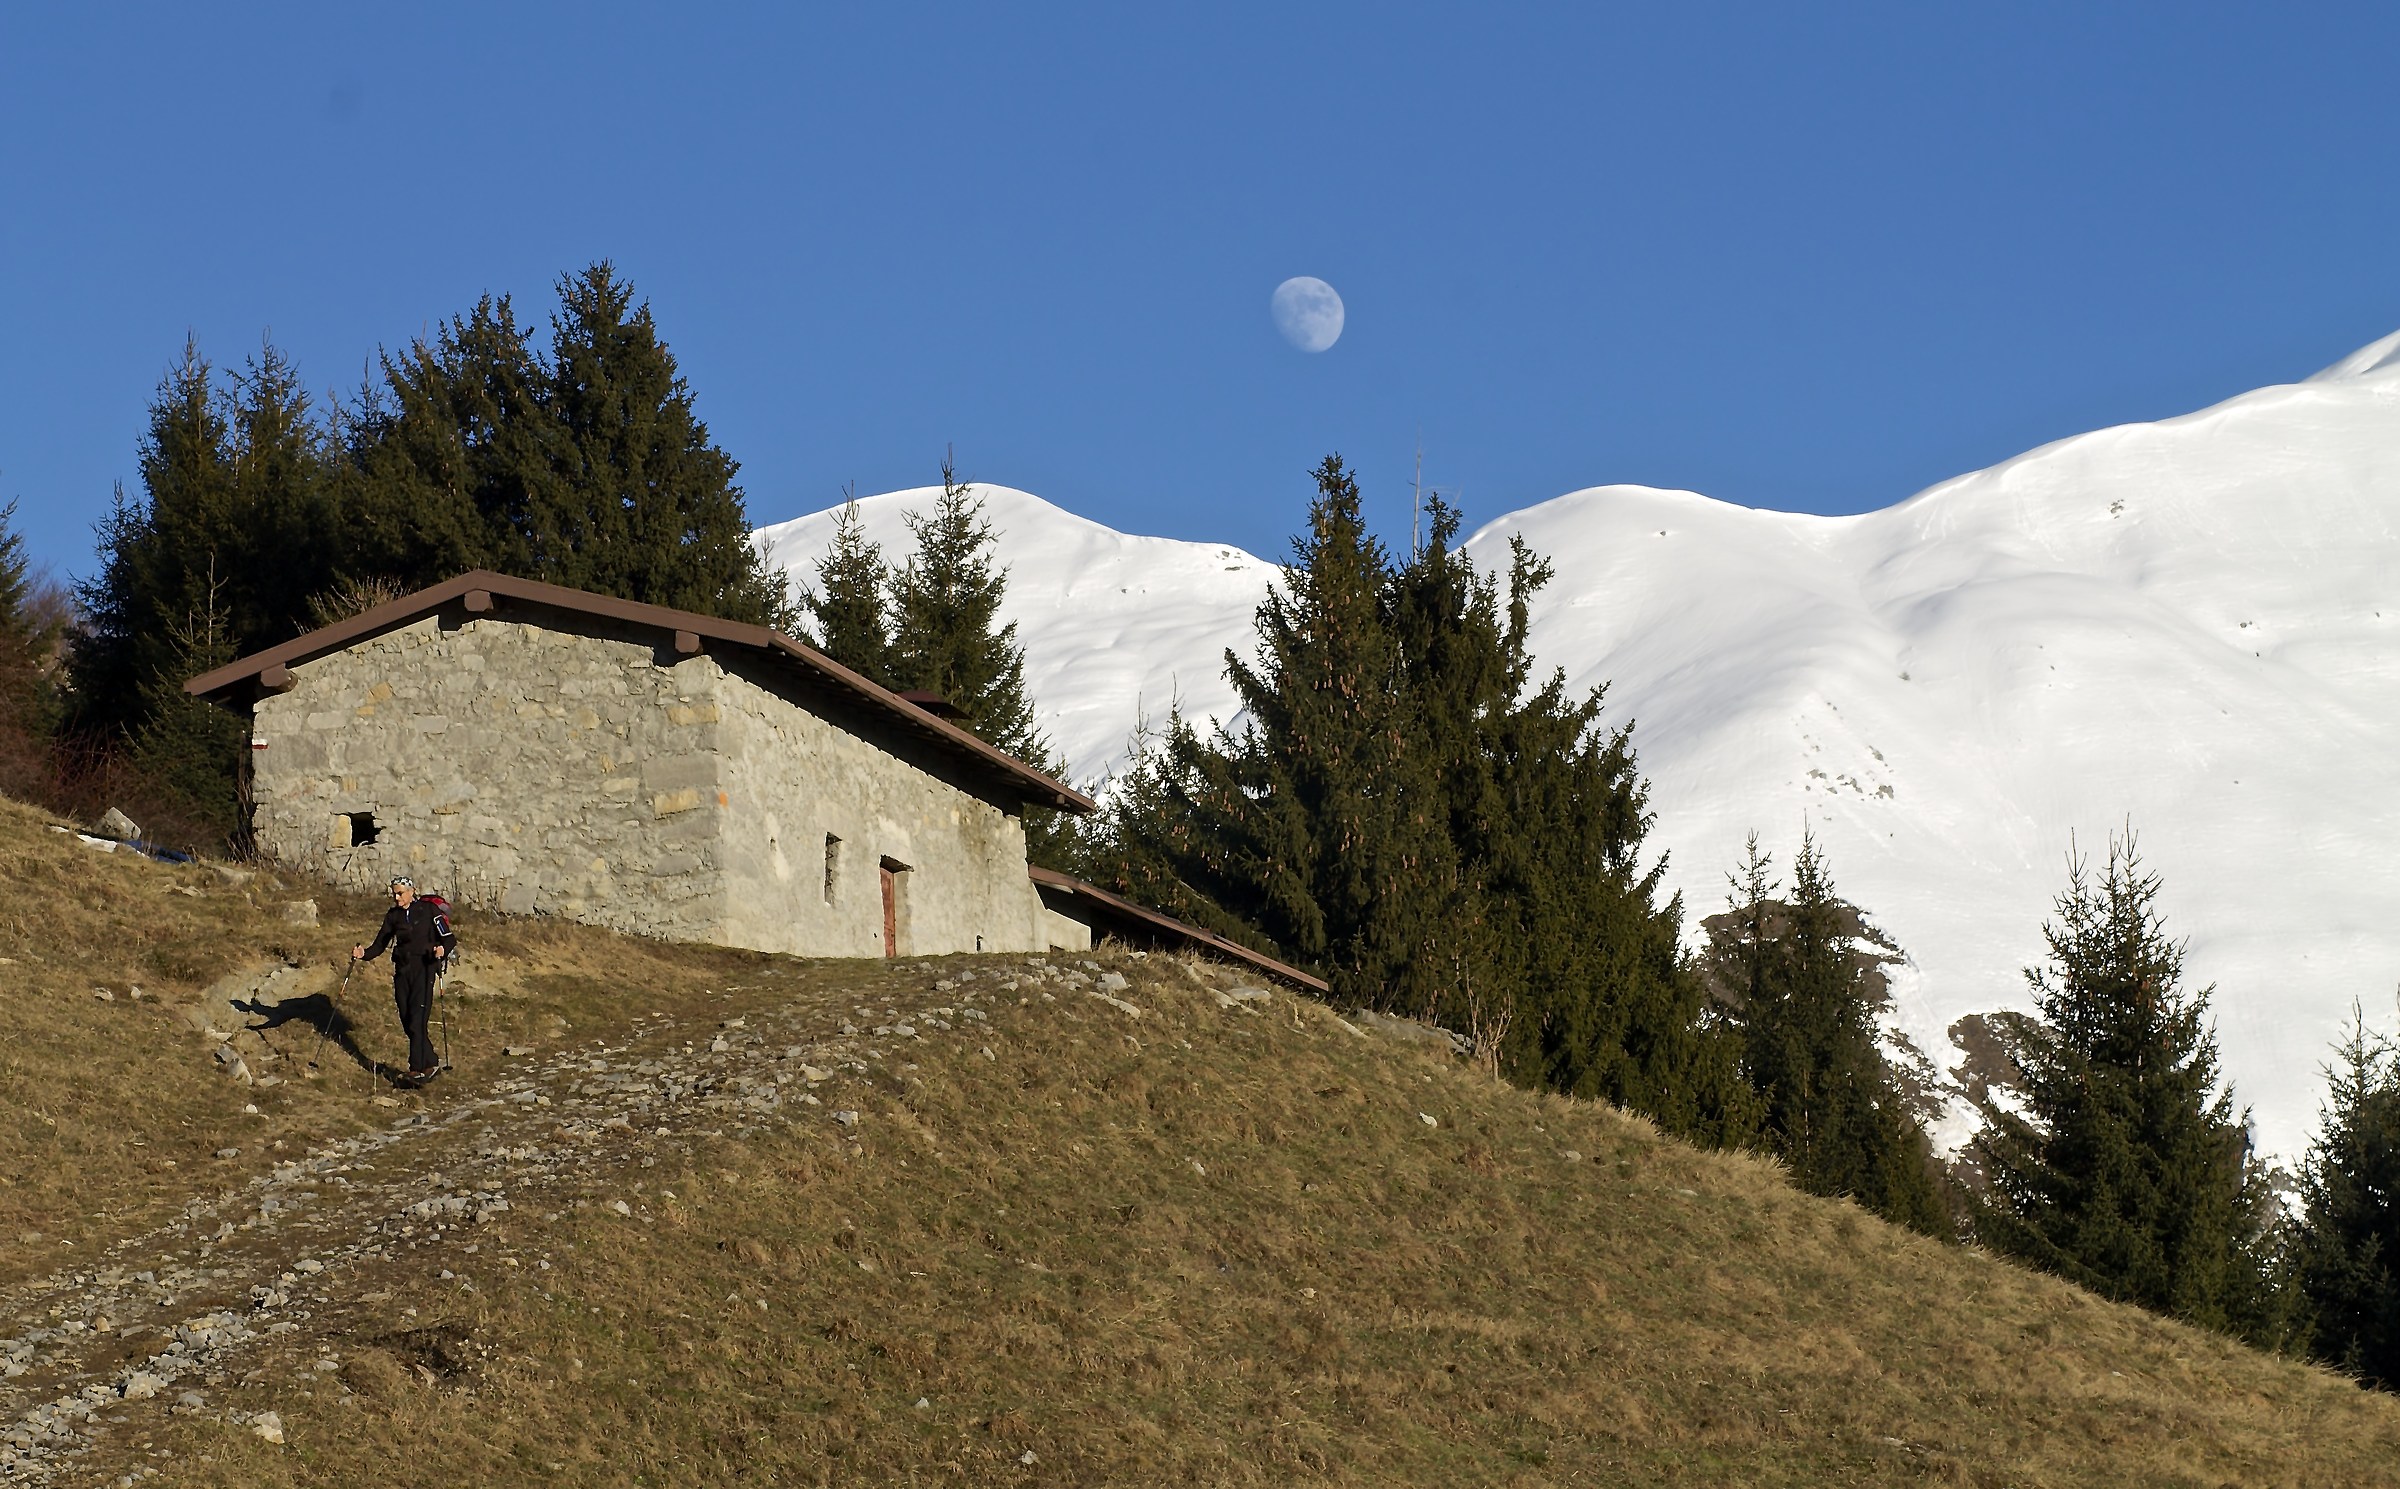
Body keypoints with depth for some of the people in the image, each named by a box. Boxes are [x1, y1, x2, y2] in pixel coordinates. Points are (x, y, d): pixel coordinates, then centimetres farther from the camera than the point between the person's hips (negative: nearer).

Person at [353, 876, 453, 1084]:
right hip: (402, 971, 6)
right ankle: (431, 1063, 16)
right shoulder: (393, 916, 14)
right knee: (407, 1022, 3)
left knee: (417, 1020, -15)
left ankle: (417, 1069, -16)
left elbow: (448, 939, -3)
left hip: (423, 968, -6)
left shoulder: (428, 911, 0)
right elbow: (380, 944, 11)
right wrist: (364, 954, -9)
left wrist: (442, 949, -25)